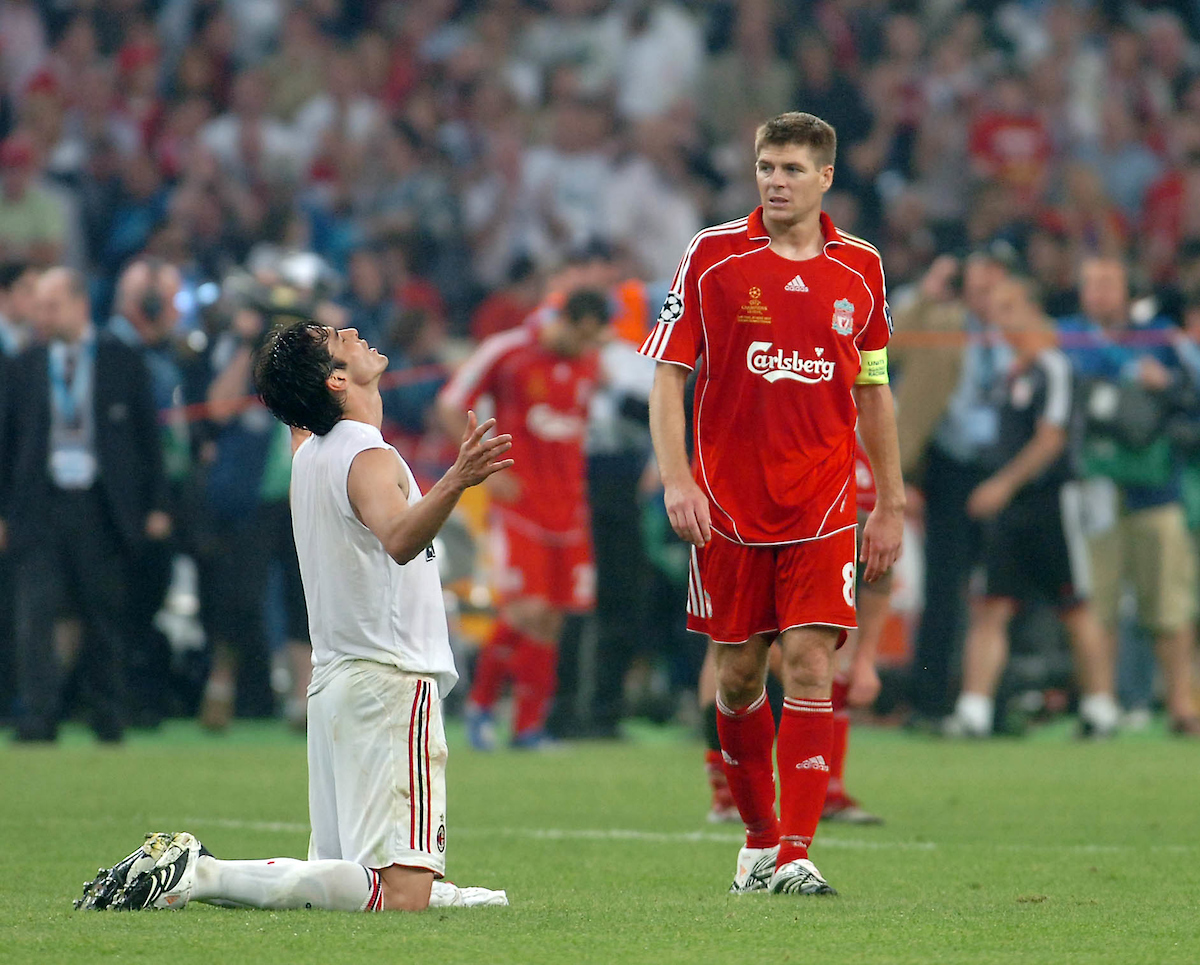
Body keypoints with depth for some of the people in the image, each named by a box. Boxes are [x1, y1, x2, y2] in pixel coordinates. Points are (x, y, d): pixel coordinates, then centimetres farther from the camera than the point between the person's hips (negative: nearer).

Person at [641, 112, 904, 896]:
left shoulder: (860, 268, 5)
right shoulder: (712, 256, -1)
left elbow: (873, 389, 14)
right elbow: (669, 374, 0)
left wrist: (891, 504, 13)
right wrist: (676, 479, -12)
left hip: (823, 507, 0)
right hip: (727, 506, 0)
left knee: (810, 665, -11)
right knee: (737, 673, 6)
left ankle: (796, 854, -12)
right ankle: (760, 837, 25)